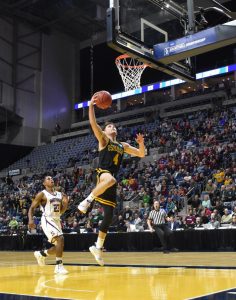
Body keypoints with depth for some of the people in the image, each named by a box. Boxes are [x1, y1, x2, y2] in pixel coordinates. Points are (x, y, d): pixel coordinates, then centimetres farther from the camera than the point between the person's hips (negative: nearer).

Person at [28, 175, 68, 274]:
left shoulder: (59, 194, 12)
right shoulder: (42, 194, -6)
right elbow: (32, 208, -5)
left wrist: (65, 203, -2)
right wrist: (30, 220, -21)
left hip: (57, 220, 8)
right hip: (47, 220, -8)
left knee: (58, 245, 10)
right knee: (60, 239, -25)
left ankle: (41, 254, 35)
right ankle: (59, 266, -19)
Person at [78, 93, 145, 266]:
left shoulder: (123, 146, 23)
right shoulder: (103, 139, 8)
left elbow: (141, 154, 23)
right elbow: (93, 123, -8)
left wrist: (141, 143, 5)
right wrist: (91, 106, -15)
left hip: (112, 183, 6)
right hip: (102, 174, -6)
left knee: (109, 217, 3)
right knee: (110, 179, -44)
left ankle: (98, 247, 15)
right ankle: (88, 200, -28)